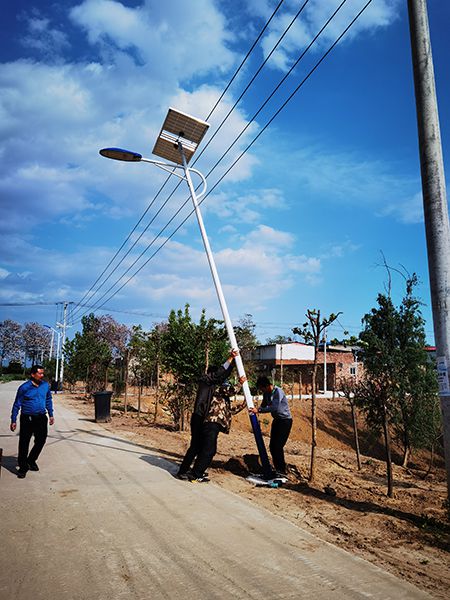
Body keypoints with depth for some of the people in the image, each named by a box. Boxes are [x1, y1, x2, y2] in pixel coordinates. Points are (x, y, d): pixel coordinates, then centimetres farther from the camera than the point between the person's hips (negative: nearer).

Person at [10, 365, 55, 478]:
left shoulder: (45, 385, 2)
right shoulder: (24, 387, -10)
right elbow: (17, 404, -3)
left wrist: (51, 415, 15)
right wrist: (13, 421, -3)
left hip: (41, 418, 4)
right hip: (27, 419, -4)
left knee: (41, 441, 10)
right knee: (24, 443, 2)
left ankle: (31, 460, 33)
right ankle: (23, 467, 17)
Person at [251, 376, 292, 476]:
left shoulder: (278, 392, -23)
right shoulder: (266, 393, 3)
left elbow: (274, 407, -33)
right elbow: (264, 405, 15)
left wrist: (259, 410, -34)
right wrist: (255, 410, -5)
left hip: (285, 420, -8)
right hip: (276, 420, 8)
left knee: (278, 446, -13)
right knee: (272, 446, 6)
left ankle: (282, 471, -4)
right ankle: (277, 468, 18)